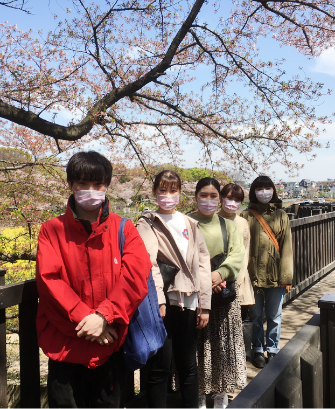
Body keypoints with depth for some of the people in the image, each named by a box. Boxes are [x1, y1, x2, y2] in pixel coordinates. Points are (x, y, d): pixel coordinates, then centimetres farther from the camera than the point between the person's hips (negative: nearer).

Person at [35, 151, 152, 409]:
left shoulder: (123, 228, 1)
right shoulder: (53, 230, 1)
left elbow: (137, 274, -11)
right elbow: (48, 279, -10)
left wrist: (103, 316, -20)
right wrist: (83, 318, -17)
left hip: (111, 343, 1)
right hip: (65, 344, 0)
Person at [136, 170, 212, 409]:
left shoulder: (190, 224, 13)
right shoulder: (148, 225, 0)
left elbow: (202, 263, 9)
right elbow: (149, 264, -14)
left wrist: (204, 304, 3)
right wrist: (158, 300, -24)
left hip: (188, 303, 4)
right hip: (163, 304, -4)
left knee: (189, 365, 13)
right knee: (160, 367, 3)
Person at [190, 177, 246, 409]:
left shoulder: (229, 225, 10)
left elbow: (238, 255, -2)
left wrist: (220, 273, -18)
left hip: (225, 291, 2)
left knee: (224, 342, 8)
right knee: (198, 344, 3)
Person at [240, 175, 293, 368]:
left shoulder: (281, 216, 4)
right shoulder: (246, 216, 0)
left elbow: (287, 246, 2)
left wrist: (286, 275, -4)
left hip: (275, 275, 1)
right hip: (254, 274, -1)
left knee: (274, 316, 11)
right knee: (256, 316, 11)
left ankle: (272, 350, 29)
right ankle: (258, 350, 28)